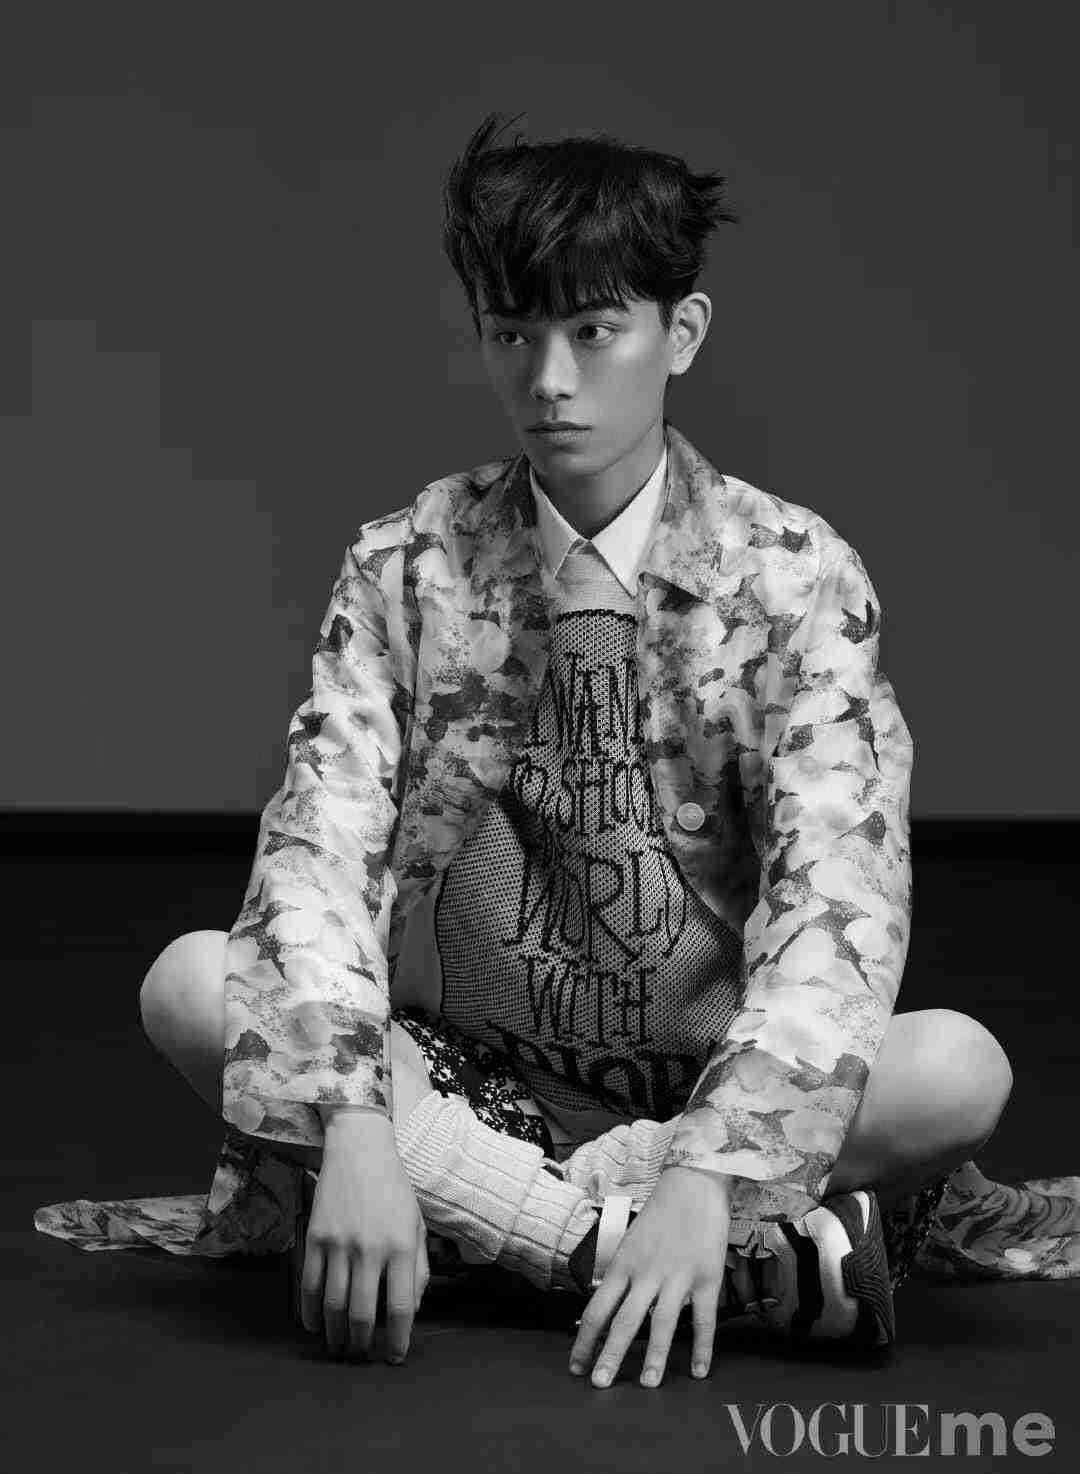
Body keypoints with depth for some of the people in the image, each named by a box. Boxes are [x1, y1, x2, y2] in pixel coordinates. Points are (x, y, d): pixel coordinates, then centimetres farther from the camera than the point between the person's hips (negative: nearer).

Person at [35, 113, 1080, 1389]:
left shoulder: (794, 575, -7)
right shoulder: (404, 570, -2)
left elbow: (837, 896, -18)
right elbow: (319, 849, -13)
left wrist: (709, 1172, -33)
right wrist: (353, 1129, -31)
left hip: (708, 1083, -2)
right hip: (458, 1079, 2)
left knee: (961, 1068, -28)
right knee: (190, 985, -24)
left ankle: (477, 1206, -24)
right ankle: (688, 1240, -29)